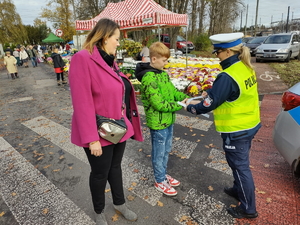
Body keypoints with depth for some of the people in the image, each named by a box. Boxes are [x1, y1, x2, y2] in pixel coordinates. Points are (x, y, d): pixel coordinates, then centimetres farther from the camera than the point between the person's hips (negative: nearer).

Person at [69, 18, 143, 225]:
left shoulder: (110, 60, 7)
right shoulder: (83, 59, -18)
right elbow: (82, 103, -23)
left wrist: (127, 123, 12)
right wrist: (91, 138, -23)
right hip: (100, 133, -7)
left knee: (115, 167, 23)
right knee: (100, 173, 13)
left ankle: (120, 204, 46)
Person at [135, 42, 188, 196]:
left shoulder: (162, 73, 6)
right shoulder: (149, 78, -23)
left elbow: (172, 91, 11)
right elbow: (159, 104, -26)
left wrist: (185, 97, -6)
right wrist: (181, 106, -20)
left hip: (168, 120, 9)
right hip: (158, 123, -9)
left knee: (166, 150, 22)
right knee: (159, 153, 10)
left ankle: (163, 174, 43)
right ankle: (160, 181, 30)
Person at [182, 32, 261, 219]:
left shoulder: (227, 77, -27)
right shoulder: (246, 68, 2)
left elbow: (209, 105, -21)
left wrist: (191, 107, -4)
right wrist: (211, 92, 7)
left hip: (236, 130, -9)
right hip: (250, 124, 9)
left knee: (240, 166, 8)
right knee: (240, 163, 25)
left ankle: (248, 208, 28)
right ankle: (239, 190, 47)